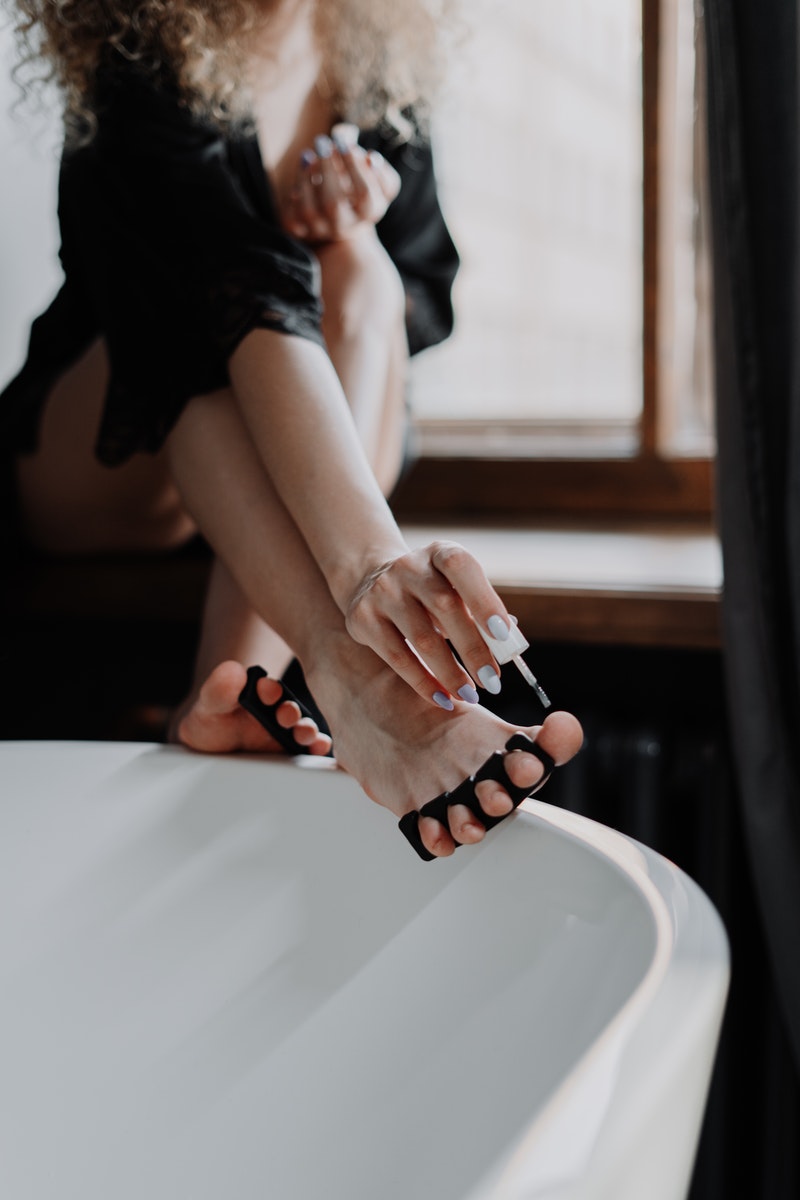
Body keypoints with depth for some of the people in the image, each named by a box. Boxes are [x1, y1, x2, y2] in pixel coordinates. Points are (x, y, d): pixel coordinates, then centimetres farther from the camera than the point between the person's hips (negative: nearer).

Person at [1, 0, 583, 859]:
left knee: (356, 272, -24)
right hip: (100, 470, -4)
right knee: (208, 297, -32)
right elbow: (250, 304, -38)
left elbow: (425, 309, 5)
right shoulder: (150, 76, -20)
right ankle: (352, 683, -54)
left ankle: (236, 681, -38)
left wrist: (353, 236, -19)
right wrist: (363, 558, -53)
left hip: (307, 466, 4)